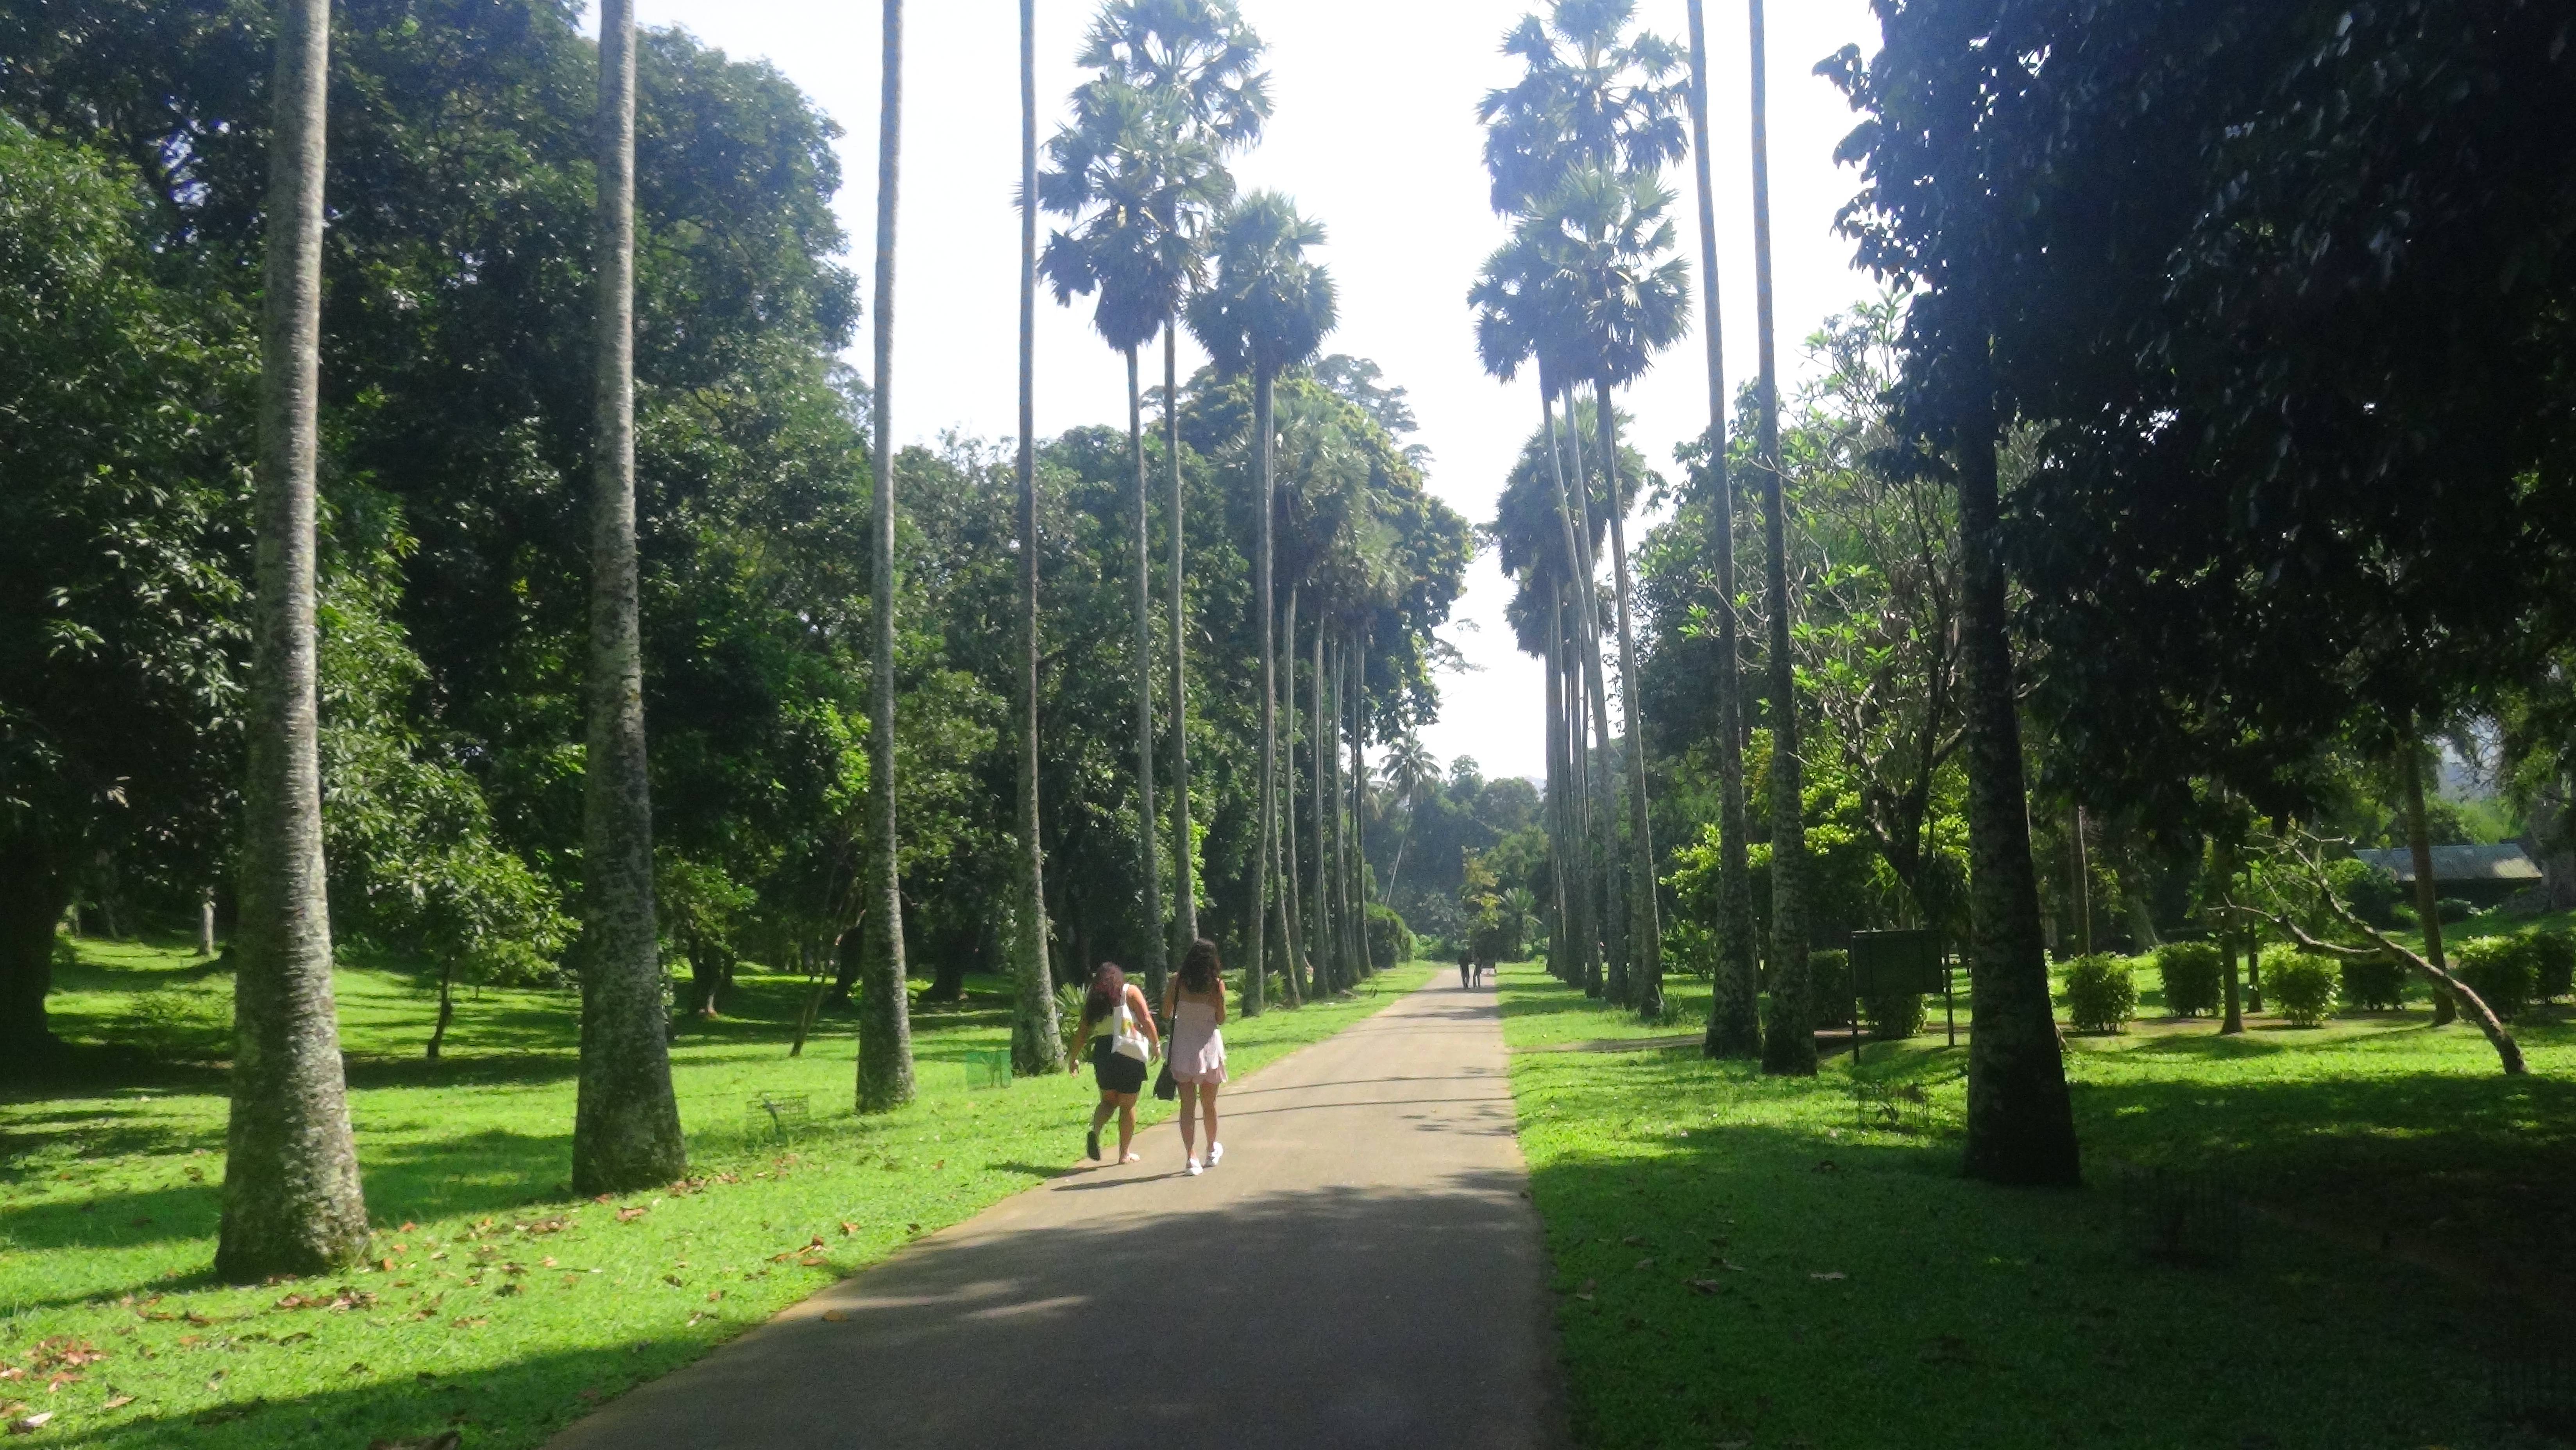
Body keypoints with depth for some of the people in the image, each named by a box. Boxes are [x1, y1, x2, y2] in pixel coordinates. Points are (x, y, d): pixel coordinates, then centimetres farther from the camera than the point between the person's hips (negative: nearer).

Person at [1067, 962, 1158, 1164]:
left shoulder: (1092, 999, 13)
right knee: (1127, 1105, 7)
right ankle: (1124, 1154, 11)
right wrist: (1156, 1044, 4)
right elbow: (1146, 1020, -4)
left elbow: (1083, 1031, 11)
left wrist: (1075, 1058, 17)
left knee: (1108, 1100, 18)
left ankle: (1095, 1131, -9)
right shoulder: (1130, 992, 5)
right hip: (1129, 1054, -3)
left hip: (1101, 1053, 3)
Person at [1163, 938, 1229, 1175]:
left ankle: (1191, 1157, -6)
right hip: (1208, 1044, 0)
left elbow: (1166, 1011, 3)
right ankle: (1213, 1150, 35)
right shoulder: (1217, 984, -7)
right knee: (1209, 1103, 18)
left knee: (1187, 1104, 3)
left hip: (1182, 1046, 0)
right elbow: (1221, 1019, -1)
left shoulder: (1177, 980, -6)